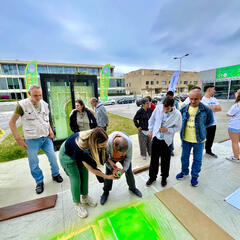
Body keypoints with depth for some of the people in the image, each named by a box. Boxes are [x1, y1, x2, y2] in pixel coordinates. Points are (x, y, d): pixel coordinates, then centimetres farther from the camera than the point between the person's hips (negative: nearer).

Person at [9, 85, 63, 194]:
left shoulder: (44, 104, 3)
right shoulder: (22, 105, -10)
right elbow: (12, 122, -4)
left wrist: (50, 130, 4)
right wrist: (18, 138, -7)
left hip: (46, 137, 3)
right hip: (32, 140, -3)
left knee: (53, 157, 7)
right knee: (34, 163, 8)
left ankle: (55, 175, 31)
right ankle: (39, 182, 30)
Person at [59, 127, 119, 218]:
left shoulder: (92, 137, -30)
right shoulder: (81, 148, -44)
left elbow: (103, 154, -10)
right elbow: (91, 169, -29)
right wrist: (107, 177, -19)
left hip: (80, 155, 5)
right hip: (67, 155, -5)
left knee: (84, 175, 9)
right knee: (76, 179, -1)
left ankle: (85, 197, 32)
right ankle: (77, 204, 23)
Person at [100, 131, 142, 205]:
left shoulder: (129, 142, -39)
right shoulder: (108, 142, -44)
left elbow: (128, 157, -20)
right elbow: (105, 157, -23)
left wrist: (124, 169, -28)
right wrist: (112, 169, -29)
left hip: (124, 158, 1)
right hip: (111, 158, 0)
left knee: (129, 172, 4)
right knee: (108, 174, 2)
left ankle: (132, 188, 35)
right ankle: (106, 192, 30)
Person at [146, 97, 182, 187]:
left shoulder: (177, 114, -14)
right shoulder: (158, 108, -9)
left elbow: (178, 128, -3)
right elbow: (152, 119, 5)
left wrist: (168, 130, -18)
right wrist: (150, 130, 4)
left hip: (166, 140, -1)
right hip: (156, 137, 2)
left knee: (165, 161, 14)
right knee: (154, 159, 13)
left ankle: (164, 178, 39)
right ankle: (152, 177, 35)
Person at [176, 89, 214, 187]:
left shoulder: (206, 110, -13)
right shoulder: (184, 109, -5)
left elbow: (210, 122, 3)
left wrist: (200, 127, -3)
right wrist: (185, 128, 3)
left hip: (198, 139, -2)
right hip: (185, 138, 3)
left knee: (197, 159, 12)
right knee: (184, 157, 18)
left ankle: (194, 176, 33)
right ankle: (184, 171, 41)